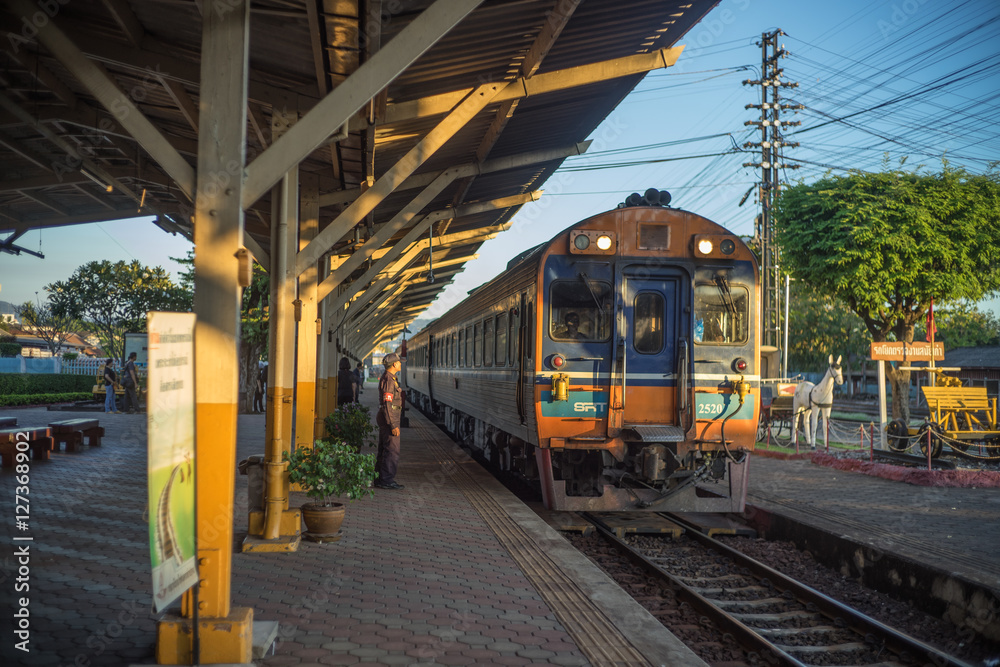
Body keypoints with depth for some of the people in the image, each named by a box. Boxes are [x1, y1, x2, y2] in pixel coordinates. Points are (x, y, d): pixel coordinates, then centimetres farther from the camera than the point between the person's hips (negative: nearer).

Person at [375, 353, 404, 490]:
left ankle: (380, 478, 18)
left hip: (385, 420, 10)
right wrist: (393, 425, -22)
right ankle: (387, 480, -5)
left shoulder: (388, 378, 15)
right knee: (392, 451, -7)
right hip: (390, 420, -10)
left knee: (384, 450, 13)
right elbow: (387, 404, -22)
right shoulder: (389, 380, -17)